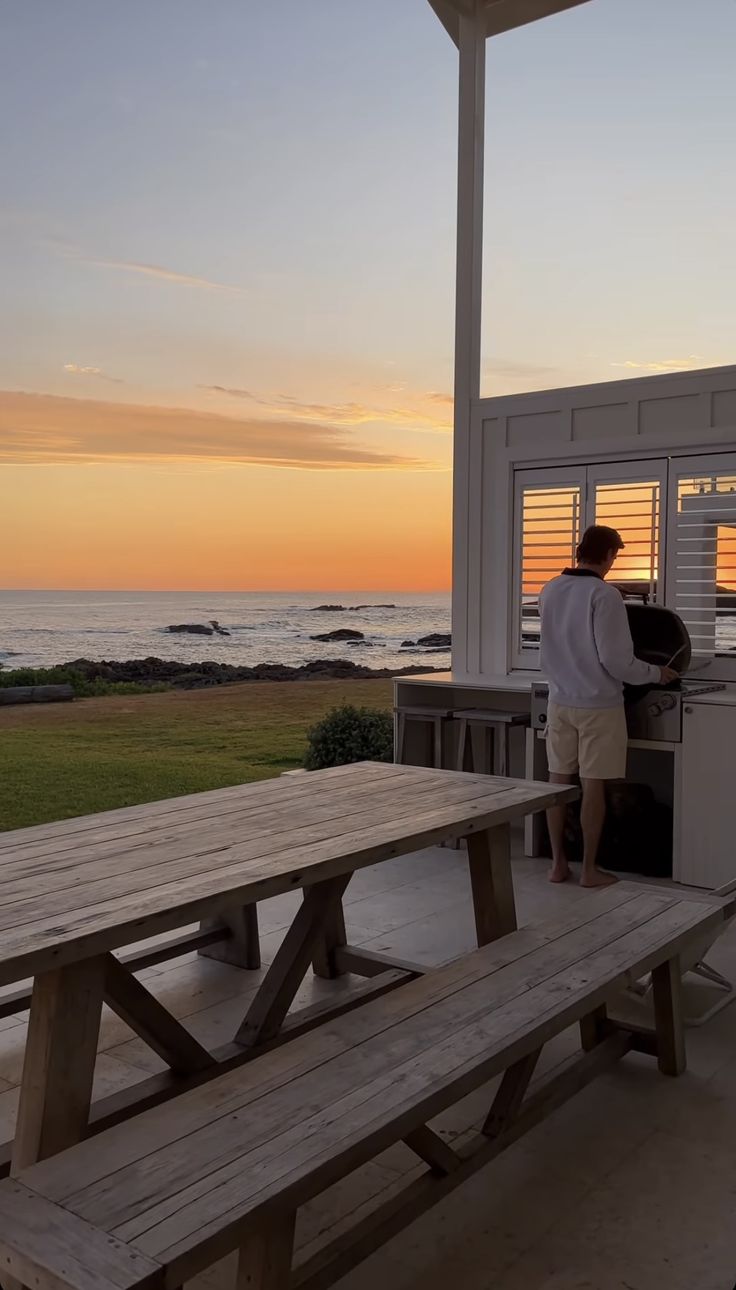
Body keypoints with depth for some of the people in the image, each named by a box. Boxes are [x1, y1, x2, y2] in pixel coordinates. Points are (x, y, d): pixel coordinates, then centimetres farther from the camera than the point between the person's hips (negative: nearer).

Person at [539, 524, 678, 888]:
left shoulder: (550, 591, 2)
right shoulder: (604, 595, -17)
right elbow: (616, 661, -18)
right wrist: (656, 674, -3)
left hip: (560, 701, 6)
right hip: (598, 704, -5)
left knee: (559, 781, 10)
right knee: (593, 786, 3)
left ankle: (558, 863, 19)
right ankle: (589, 869, 12)